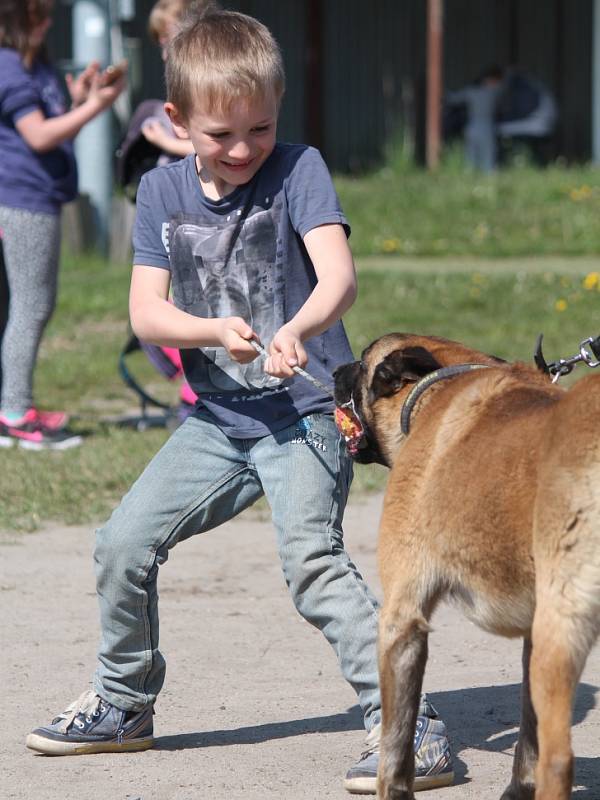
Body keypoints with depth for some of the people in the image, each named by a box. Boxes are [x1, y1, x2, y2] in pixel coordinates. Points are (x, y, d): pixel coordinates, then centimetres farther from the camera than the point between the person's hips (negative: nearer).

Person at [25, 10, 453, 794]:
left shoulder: (297, 170, -9)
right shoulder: (163, 191, 3)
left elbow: (338, 273, -22)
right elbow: (145, 311, -3)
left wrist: (296, 329, -42)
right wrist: (213, 331, -22)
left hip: (305, 409, -5)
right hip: (219, 416, 6)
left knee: (311, 556, -23)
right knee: (124, 541, 5)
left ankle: (405, 724, -21)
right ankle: (124, 704, 27)